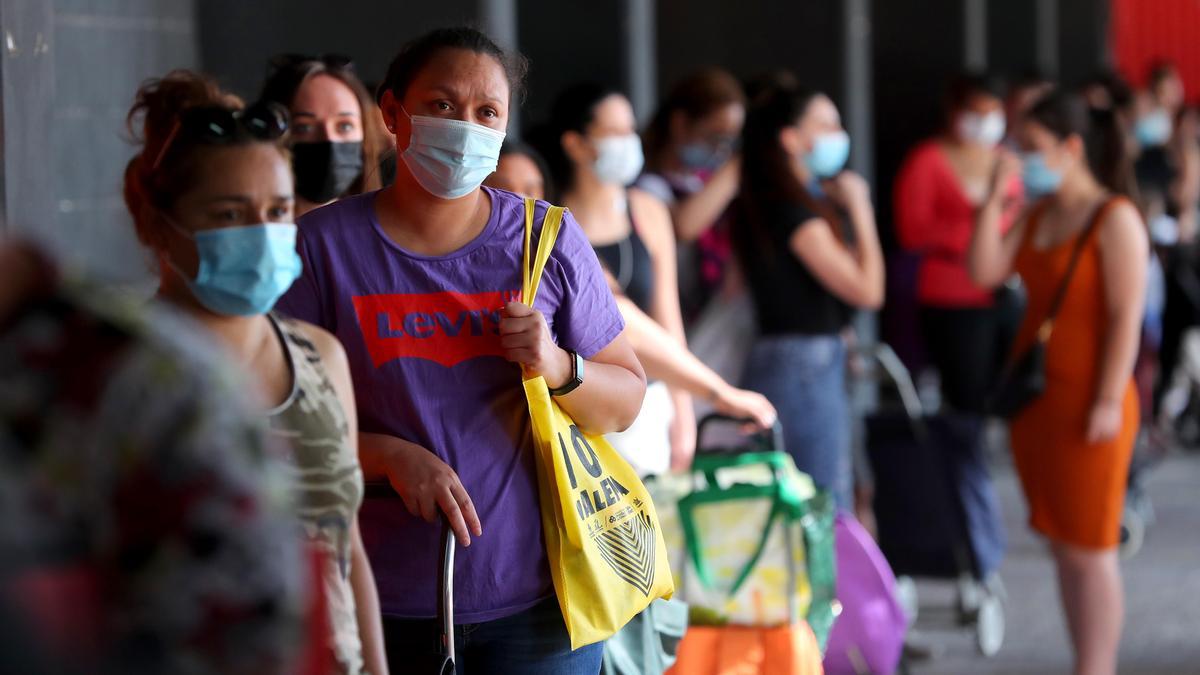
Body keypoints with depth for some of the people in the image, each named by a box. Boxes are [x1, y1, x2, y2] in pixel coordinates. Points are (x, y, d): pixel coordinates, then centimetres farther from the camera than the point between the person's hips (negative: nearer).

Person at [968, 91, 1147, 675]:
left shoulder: (1115, 219, -10)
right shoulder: (1038, 216, 12)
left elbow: (1126, 317, -14)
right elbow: (984, 271, 3)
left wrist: (1109, 402, -19)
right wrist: (995, 196, -1)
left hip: (1087, 402, -7)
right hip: (1035, 396, 7)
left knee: (1089, 549, -4)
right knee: (1062, 545, 10)